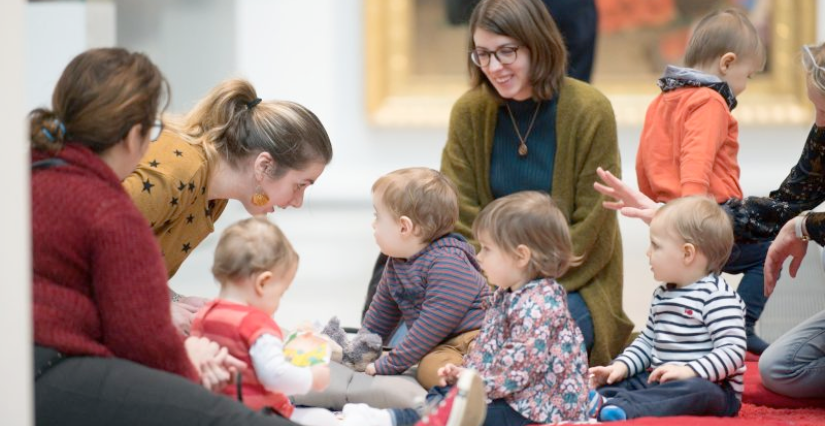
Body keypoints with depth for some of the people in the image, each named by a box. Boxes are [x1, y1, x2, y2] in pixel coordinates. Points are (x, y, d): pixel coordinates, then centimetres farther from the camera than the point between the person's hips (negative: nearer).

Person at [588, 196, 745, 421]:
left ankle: (617, 408, -57)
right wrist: (621, 366, 4)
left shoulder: (717, 296, -13)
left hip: (710, 387, -9)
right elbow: (647, 341, 23)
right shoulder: (662, 295, 17)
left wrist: (690, 371, -32)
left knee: (697, 392, -39)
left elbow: (732, 351, -22)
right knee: (617, 381, -2)